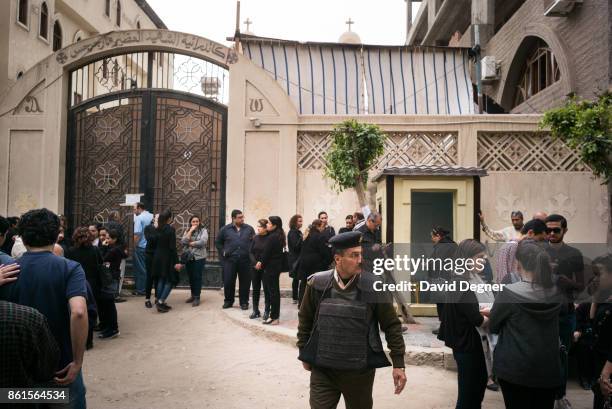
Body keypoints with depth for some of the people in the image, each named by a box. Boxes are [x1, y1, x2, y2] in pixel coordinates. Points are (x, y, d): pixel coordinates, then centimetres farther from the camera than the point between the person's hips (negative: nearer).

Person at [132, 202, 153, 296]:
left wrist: (134, 245, -11)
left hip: (141, 246, -6)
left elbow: (137, 234, -20)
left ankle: (140, 290, 7)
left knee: (140, 269, 2)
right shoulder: (152, 217, 6)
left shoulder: (139, 218, -13)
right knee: (147, 268, 15)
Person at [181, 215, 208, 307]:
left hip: (199, 257, -4)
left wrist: (190, 243, -7)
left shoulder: (203, 230, -2)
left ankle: (197, 297, 3)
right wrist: (190, 231, -10)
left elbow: (203, 242, -17)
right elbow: (183, 242, -6)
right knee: (191, 277, 12)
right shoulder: (187, 231, 10)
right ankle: (193, 295, 25)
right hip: (188, 257, 4)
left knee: (197, 277, -4)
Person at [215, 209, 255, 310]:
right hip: (230, 260, 0)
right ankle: (228, 301, 21)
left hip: (245, 260, 0)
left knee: (245, 282, 5)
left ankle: (244, 302, 17)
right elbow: (218, 242, 14)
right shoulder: (225, 229, 4)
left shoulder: (249, 229, 6)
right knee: (228, 281, 3)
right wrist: (223, 252, 5)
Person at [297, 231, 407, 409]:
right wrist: (305, 354, 11)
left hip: (360, 371, 0)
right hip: (322, 370, 0)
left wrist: (398, 364, -4)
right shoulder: (317, 284, -6)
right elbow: (305, 320, 7)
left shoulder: (373, 286, -9)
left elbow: (391, 325, -3)